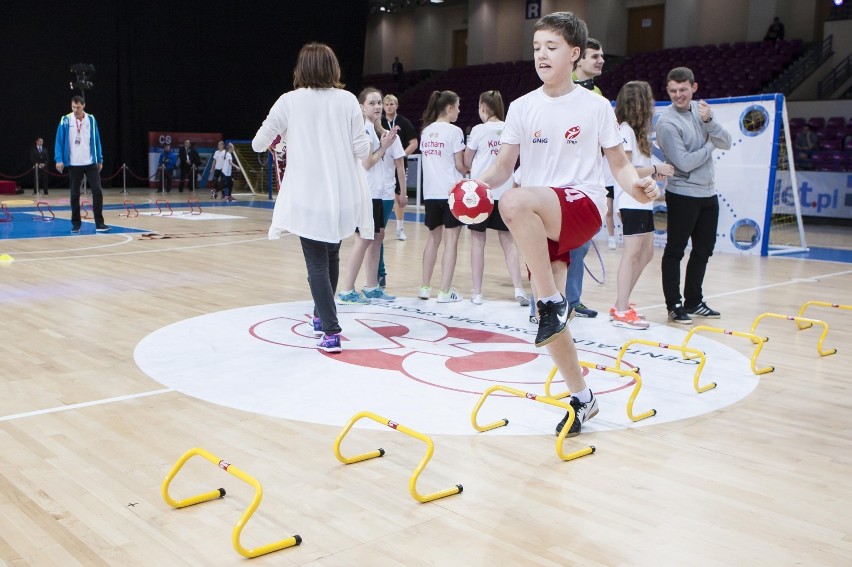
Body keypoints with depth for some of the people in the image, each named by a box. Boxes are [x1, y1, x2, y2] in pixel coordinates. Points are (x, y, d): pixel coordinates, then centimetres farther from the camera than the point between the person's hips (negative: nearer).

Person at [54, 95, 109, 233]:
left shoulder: (91, 119, 4)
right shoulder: (65, 120, -2)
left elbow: (96, 140, 8)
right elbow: (59, 141, -3)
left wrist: (100, 160, 7)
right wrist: (59, 159, -12)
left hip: (91, 163, 1)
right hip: (73, 164, -1)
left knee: (97, 191, -7)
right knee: (75, 195, 7)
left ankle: (99, 223, -3)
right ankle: (75, 224, 16)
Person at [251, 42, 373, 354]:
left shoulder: (289, 101, -4)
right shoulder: (348, 100, -1)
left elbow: (258, 144, 3)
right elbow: (361, 150, -3)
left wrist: (279, 133, 24)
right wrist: (366, 141, 19)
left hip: (307, 197, -2)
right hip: (343, 196, 3)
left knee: (317, 264, 4)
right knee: (331, 256, 22)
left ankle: (331, 332, -5)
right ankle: (322, 315, 38)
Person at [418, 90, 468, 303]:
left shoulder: (426, 130, 11)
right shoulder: (454, 131, -8)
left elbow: (427, 161, 14)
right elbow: (460, 165, -8)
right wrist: (469, 169, 12)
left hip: (430, 192, 6)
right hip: (451, 192, -6)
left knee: (433, 238, 17)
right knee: (451, 240, 0)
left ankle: (425, 287, 18)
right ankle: (445, 291, -1)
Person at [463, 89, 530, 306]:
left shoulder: (479, 130, -6)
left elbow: (467, 162, -1)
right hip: (504, 191, 3)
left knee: (477, 240, 5)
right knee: (508, 241, 9)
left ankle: (477, 292, 7)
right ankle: (518, 288, -1)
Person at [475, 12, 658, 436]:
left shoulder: (595, 106, 1)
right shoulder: (522, 107, 8)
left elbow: (618, 163, 4)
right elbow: (504, 166, 7)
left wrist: (636, 185, -17)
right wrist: (479, 182, -14)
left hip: (582, 206, -4)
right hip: (539, 223, 4)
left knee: (515, 202, -36)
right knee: (548, 317, -1)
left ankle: (554, 302, -24)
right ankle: (581, 397, 18)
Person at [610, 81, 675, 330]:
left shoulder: (637, 130, 17)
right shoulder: (625, 130, -12)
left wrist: (656, 173, 0)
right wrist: (656, 169, -12)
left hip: (643, 201, 10)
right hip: (632, 202, -10)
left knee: (646, 254, 13)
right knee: (632, 254, -9)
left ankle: (621, 305, 19)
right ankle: (622, 312, -4)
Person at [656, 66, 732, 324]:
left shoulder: (700, 109, 5)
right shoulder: (667, 122, -14)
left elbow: (726, 143, 0)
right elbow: (685, 162, -20)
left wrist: (709, 121, -15)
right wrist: (709, 146, -7)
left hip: (708, 193, 7)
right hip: (683, 195, -7)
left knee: (703, 250, 13)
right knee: (675, 251, 0)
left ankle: (693, 301, 25)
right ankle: (674, 305, 7)